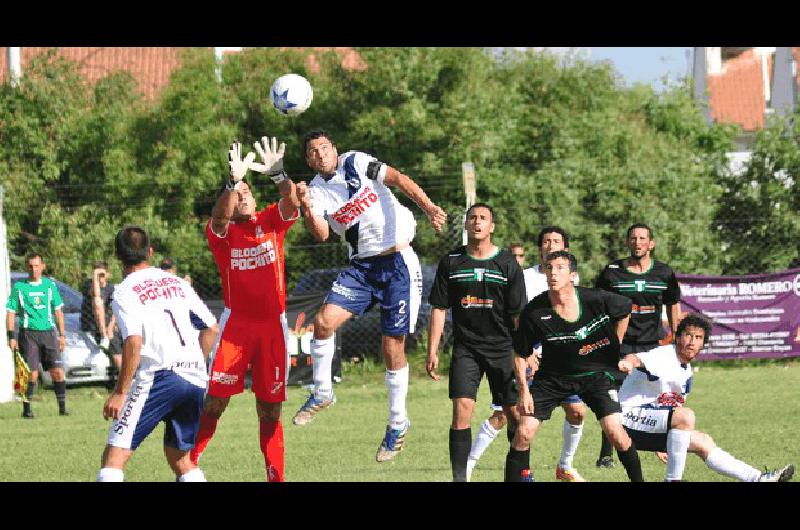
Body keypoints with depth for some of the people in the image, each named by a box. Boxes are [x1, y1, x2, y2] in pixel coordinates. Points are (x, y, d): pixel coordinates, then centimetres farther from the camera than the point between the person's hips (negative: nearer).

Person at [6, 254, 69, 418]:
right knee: (32, 374, -8)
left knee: (57, 371, -5)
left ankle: (62, 407, 3)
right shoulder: (19, 287, 2)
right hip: (28, 333, -2)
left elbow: (58, 311, 16)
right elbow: (10, 312, 3)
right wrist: (11, 336, -5)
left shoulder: (50, 285, 10)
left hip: (48, 332, 2)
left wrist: (62, 335, 12)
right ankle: (27, 409, 2)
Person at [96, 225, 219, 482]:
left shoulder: (125, 292, -1)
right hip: (195, 379, 6)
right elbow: (212, 328, 18)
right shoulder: (177, 283, 18)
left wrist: (120, 392, -11)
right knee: (181, 458, 20)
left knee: (114, 457, -7)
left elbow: (134, 343, -14)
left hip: (160, 376, -6)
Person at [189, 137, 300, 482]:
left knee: (270, 410, 8)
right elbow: (220, 217, -23)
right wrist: (234, 180, -39)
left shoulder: (272, 222, 7)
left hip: (273, 325, 3)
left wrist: (277, 174, -32)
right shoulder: (222, 232, 0)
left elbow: (291, 204, -12)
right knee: (214, 403, -10)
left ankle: (275, 476, 13)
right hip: (236, 325, -2)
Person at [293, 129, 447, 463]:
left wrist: (428, 207, -24)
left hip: (398, 263, -4)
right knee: (324, 321, -14)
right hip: (361, 268, 4)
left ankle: (398, 422, 12)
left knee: (393, 345, -2)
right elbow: (321, 234, -9)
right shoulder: (317, 191, 5)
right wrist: (306, 206, -26)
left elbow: (399, 180, -10)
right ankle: (322, 393, 6)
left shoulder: (356, 163, -2)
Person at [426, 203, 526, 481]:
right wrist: (432, 352, 2)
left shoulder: (507, 263, 0)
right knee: (462, 409, -12)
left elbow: (518, 313, 1)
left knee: (515, 413, 0)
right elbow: (439, 309, 7)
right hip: (466, 348, 0)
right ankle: (459, 477, -11)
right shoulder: (451, 262, 3)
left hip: (503, 347, 0)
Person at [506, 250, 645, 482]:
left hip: (595, 373, -1)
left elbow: (625, 309, 5)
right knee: (524, 432, -10)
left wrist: (615, 346, 8)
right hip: (552, 375, 1)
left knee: (615, 432, -14)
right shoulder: (534, 312, -18)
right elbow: (520, 354, -3)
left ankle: (637, 479, 6)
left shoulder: (596, 300, -19)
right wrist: (524, 391, -9)